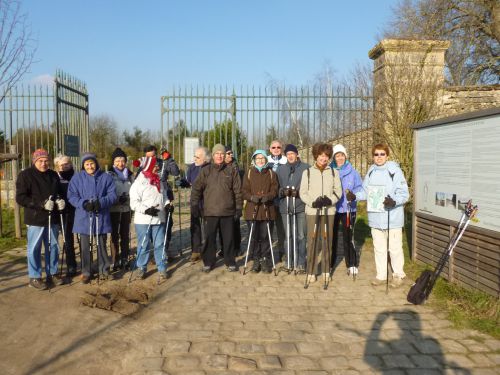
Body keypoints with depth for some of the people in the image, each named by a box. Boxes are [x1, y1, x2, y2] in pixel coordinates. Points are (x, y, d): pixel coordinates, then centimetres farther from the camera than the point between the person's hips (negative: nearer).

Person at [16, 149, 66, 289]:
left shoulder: (53, 175, 11)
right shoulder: (25, 175, -6)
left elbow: (59, 193, 22)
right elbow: (20, 198, -12)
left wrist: (61, 201, -2)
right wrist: (42, 204, -21)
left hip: (52, 218, 5)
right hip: (35, 219, -5)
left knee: (53, 247, 11)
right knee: (34, 249, 3)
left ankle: (52, 274, 24)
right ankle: (34, 277, 13)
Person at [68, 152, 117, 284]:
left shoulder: (106, 177, 3)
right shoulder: (77, 178, 4)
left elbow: (112, 195, -2)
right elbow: (71, 196, -1)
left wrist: (101, 203, -19)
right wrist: (83, 204, -18)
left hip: (101, 217, 0)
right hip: (84, 218, 0)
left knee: (101, 245, 9)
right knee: (85, 246, 6)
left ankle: (103, 270, 22)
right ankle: (86, 272, 18)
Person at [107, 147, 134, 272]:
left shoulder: (130, 175, 9)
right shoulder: (109, 175, -2)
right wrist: (117, 199, -19)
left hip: (127, 209, 3)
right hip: (114, 209, -3)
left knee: (125, 235, 9)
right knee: (115, 235, 1)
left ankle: (124, 260, 19)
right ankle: (115, 261, 8)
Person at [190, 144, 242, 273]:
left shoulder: (231, 171, 6)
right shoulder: (205, 171, 6)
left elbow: (237, 191, 6)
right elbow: (196, 189, 5)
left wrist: (238, 207, 2)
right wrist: (194, 205, -2)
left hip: (228, 211, 0)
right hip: (210, 211, 0)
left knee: (228, 238, 6)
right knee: (209, 238, 5)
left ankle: (230, 262, 18)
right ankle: (208, 262, 18)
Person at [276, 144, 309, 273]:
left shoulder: (306, 167, 1)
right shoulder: (281, 168, 13)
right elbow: (277, 185, 11)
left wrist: (298, 192, -20)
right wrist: (282, 191, -10)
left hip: (301, 205, -3)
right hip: (285, 206, 3)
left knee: (301, 235, -1)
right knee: (288, 235, 9)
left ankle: (301, 263, 6)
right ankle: (288, 261, 19)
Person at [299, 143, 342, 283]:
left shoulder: (333, 172, 7)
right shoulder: (307, 172, 3)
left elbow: (338, 191, 5)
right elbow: (303, 193, 1)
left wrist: (330, 200, -14)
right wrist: (313, 202, -15)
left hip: (329, 211, 2)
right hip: (312, 211, -1)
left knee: (327, 241, 6)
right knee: (312, 241, -2)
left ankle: (326, 270, 18)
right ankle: (311, 272, 5)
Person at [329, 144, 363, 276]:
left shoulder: (352, 172, 0)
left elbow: (359, 188, 0)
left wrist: (353, 195, -19)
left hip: (348, 209, -1)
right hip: (332, 209, 2)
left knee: (347, 237, -1)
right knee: (332, 236, 10)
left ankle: (352, 264, 11)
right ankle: (329, 263, 21)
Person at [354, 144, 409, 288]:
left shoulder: (395, 171, -10)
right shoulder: (371, 172, 9)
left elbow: (404, 194, -13)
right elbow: (365, 191, 15)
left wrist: (394, 201, -30)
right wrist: (355, 196, -4)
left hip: (392, 218, -6)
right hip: (375, 218, 6)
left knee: (395, 248, 4)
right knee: (379, 248, 15)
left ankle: (398, 275, 21)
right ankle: (381, 275, 27)